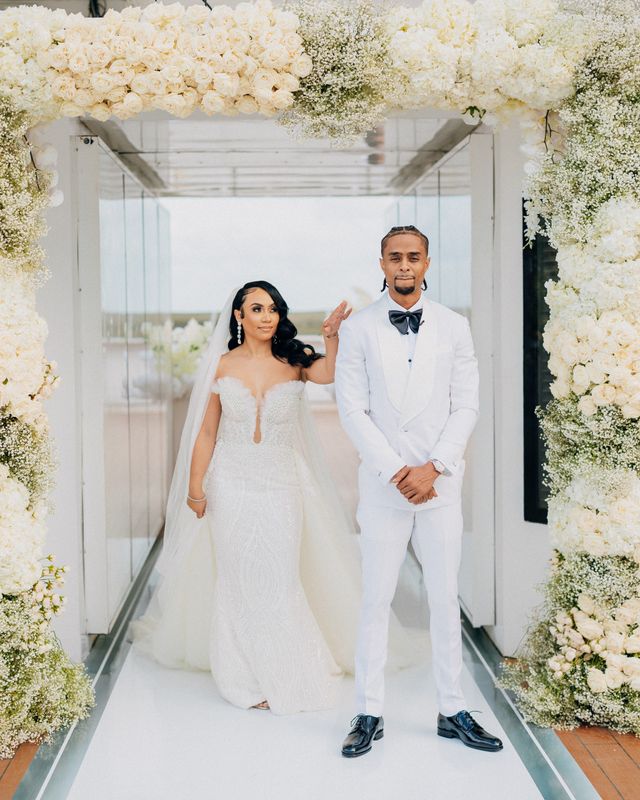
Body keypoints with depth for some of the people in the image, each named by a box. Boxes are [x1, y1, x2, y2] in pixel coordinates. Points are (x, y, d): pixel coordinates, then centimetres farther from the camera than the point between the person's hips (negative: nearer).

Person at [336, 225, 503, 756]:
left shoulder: (454, 327, 5)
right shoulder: (359, 329, 0)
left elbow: (466, 406, 2)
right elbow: (352, 409, -4)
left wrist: (433, 467, -9)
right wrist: (396, 471, -11)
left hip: (440, 482, 2)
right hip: (383, 483, -1)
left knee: (446, 598, 7)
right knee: (376, 600, 3)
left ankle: (453, 711, 18)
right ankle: (370, 715, 13)